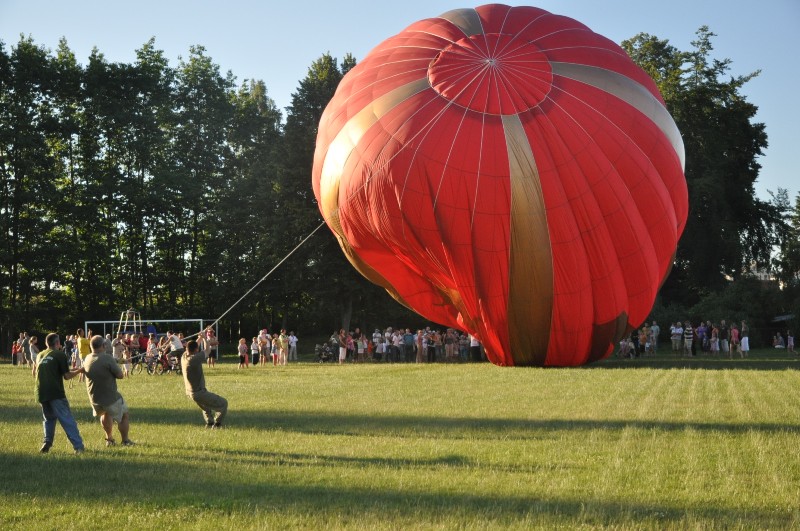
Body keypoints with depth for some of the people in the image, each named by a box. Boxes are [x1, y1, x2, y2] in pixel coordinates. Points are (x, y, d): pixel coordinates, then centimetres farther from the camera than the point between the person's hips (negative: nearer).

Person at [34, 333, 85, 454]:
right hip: (56, 393, -5)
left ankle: (47, 442, 9)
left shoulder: (40, 355, 15)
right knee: (67, 420, -5)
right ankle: (78, 446, -10)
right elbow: (67, 376, -5)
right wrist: (79, 370, 11)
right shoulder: (60, 355, -3)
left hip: (41, 393, 6)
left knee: (49, 418, 22)